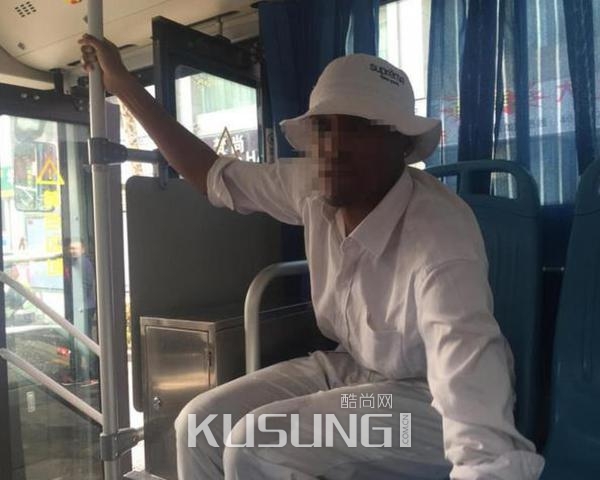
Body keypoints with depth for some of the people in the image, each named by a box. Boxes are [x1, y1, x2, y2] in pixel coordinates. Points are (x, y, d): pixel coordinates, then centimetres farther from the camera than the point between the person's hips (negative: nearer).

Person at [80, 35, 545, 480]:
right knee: (199, 425, -3)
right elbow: (214, 174, 4)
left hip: (427, 394, -6)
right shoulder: (313, 187, -12)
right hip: (350, 365, 6)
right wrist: (124, 83, 6)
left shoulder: (440, 240, -33)